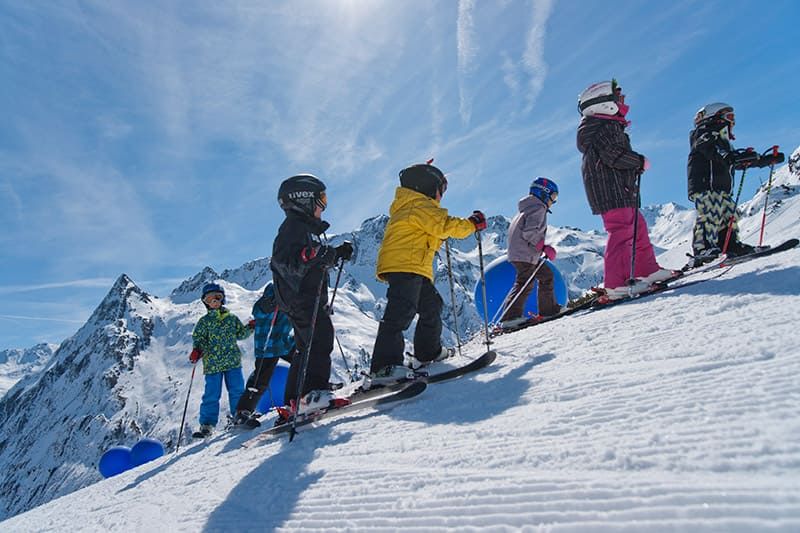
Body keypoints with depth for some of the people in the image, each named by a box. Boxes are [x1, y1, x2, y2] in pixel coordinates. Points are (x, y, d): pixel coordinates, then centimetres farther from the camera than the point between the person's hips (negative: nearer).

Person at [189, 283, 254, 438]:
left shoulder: (232, 318, 12)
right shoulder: (204, 321, 6)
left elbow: (240, 334, 17)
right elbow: (198, 339, 0)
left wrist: (250, 327, 0)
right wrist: (196, 351, -18)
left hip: (233, 361, 2)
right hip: (212, 364, -2)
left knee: (237, 390, 4)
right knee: (212, 395, 0)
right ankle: (207, 424, 9)